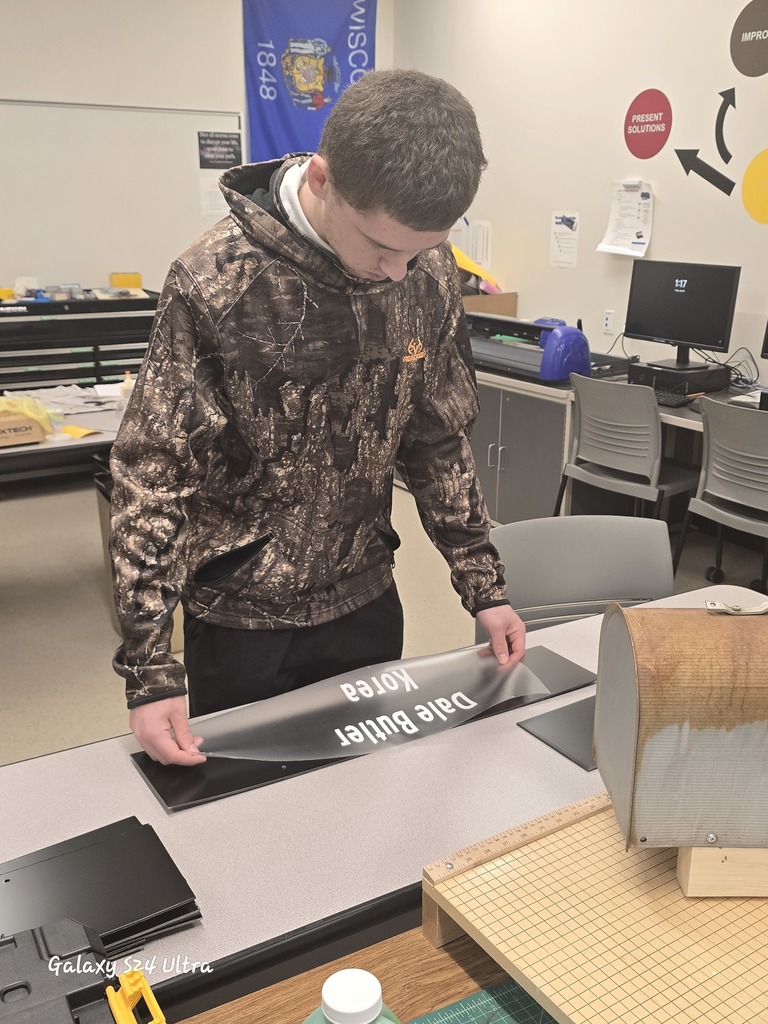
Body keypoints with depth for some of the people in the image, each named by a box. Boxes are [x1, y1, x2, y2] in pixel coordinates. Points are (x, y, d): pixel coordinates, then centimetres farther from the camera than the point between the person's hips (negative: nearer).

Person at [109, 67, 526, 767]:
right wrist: (151, 671, -20)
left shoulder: (430, 272, -7)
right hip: (241, 619, -3)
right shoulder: (215, 283, -20)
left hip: (366, 603, 4)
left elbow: (437, 441, 2)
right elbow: (153, 473, -17)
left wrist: (483, 586, 0)